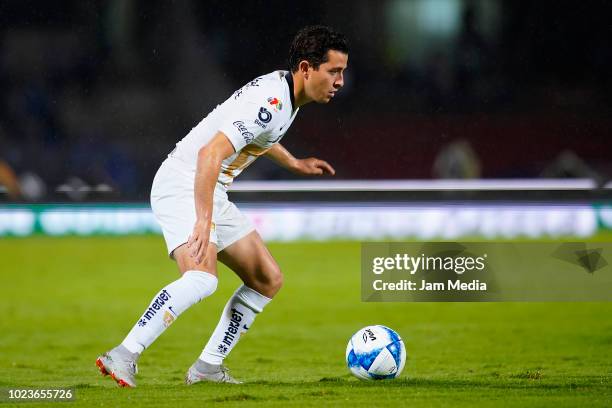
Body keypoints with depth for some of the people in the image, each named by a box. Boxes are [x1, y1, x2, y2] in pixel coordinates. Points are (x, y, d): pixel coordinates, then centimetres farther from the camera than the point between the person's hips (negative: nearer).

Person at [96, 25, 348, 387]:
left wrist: (294, 164, 43)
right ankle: (123, 357, -28)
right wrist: (204, 223, -36)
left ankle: (209, 366, 13)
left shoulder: (286, 90, 9)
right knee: (202, 279, -31)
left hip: (212, 192, 11)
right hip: (182, 185, -11)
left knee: (268, 280, 11)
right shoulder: (270, 103, -23)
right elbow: (210, 154, -32)